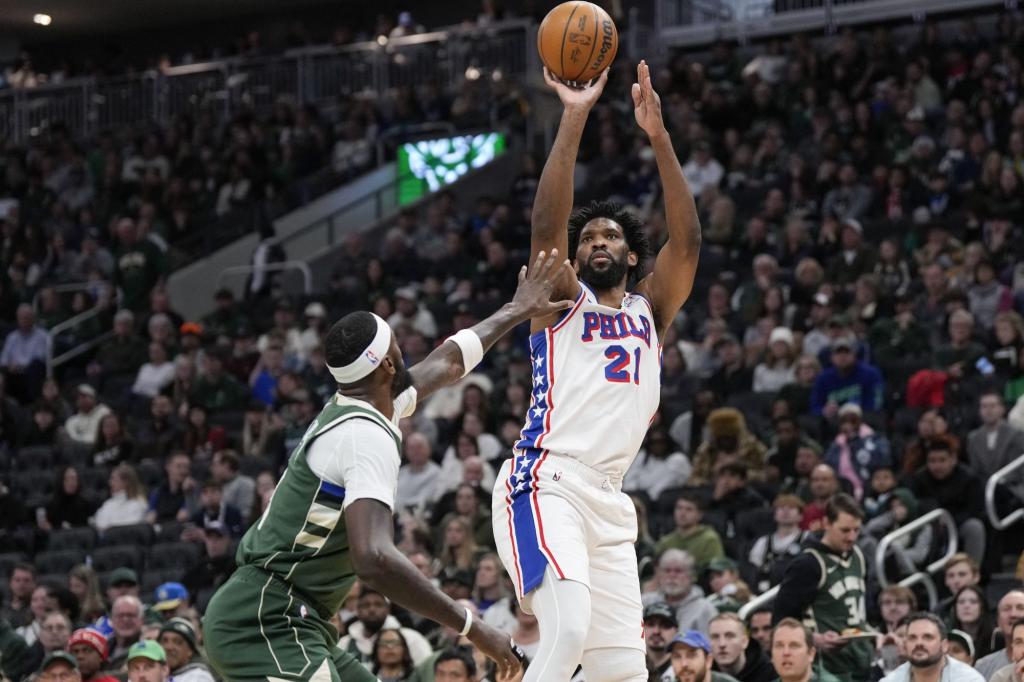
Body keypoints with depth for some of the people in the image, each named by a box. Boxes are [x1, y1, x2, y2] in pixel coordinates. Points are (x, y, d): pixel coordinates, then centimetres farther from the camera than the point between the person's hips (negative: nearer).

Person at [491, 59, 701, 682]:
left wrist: (659, 137, -5)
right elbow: (548, 223, -7)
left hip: (608, 500, 6)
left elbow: (687, 241, 5)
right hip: (546, 483, -6)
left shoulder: (651, 310, 20)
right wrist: (575, 118, -13)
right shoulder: (562, 299, 11)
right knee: (569, 630, -27)